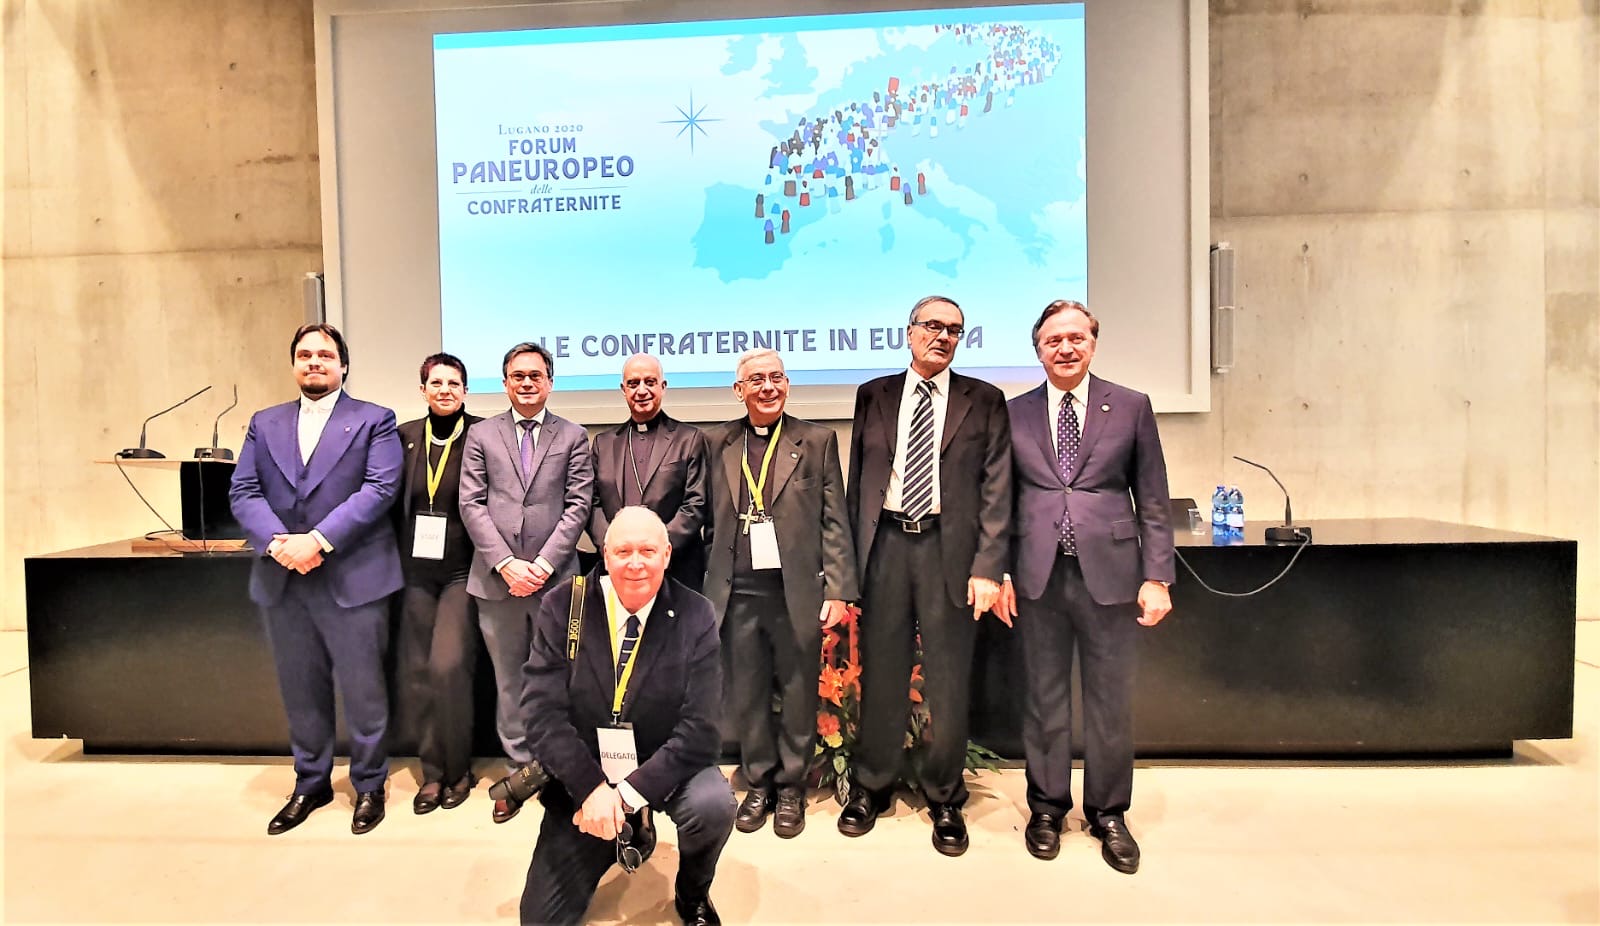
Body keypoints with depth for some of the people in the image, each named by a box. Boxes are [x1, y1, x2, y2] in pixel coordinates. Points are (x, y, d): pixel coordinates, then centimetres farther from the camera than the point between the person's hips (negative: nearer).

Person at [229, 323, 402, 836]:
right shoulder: (265, 423, 15)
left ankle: (369, 784, 21)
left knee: (362, 689, 3)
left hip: (352, 577, -4)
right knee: (300, 689, 14)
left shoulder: (374, 421, 2)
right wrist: (277, 541, -12)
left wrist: (319, 541, -18)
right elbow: (243, 492, 6)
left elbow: (379, 489, -10)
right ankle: (311, 782, 31)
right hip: (282, 581, 4)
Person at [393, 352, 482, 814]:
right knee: (416, 672, 6)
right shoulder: (405, 436, 7)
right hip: (416, 571, 4)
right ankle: (432, 772, 22)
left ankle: (458, 768, 11)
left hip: (463, 570, -4)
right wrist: (395, 560, 7)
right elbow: (394, 502, 12)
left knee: (448, 666, -11)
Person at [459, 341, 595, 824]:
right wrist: (506, 563, -9)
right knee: (509, 679, 10)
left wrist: (544, 563, -10)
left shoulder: (573, 437, 6)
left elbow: (578, 505, -1)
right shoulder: (481, 435, 9)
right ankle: (519, 770, 23)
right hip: (497, 579, 1)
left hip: (555, 577, -1)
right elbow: (471, 505, 2)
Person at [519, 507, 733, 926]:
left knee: (714, 805, -30)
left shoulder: (695, 616, -13)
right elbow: (542, 711, -13)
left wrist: (628, 793, -25)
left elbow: (699, 727, -17)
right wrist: (591, 787, -24)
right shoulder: (563, 606, -10)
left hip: (665, 769, -1)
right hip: (581, 778, 2)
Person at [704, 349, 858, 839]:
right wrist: (710, 583, 3)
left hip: (798, 589, -1)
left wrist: (837, 589, -6)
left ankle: (791, 787, 28)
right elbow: (710, 518, 9)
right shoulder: (717, 443, 8)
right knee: (746, 695, 11)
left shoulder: (818, 441, 2)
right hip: (739, 591, 2)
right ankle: (758, 784, 31)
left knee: (798, 693, 9)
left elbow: (834, 521, 0)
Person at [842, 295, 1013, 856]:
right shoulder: (874, 395, 10)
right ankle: (871, 786, 30)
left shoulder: (983, 401, 6)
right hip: (885, 543, 1)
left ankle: (944, 798, 26)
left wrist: (988, 567, -8)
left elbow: (996, 489, 1)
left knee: (949, 679, 6)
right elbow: (857, 478, 10)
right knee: (880, 673, 11)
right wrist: (851, 556, 4)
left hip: (949, 549, -1)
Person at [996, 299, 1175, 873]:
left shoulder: (1131, 407, 4)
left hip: (1110, 573, 0)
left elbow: (1153, 502, 3)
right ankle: (1047, 807, 29)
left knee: (1111, 701, 9)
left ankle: (1109, 813, 28)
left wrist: (1157, 577, -3)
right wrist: (999, 572, 1)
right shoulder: (1015, 414, 6)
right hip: (1039, 577, 1)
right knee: (1044, 698, 11)